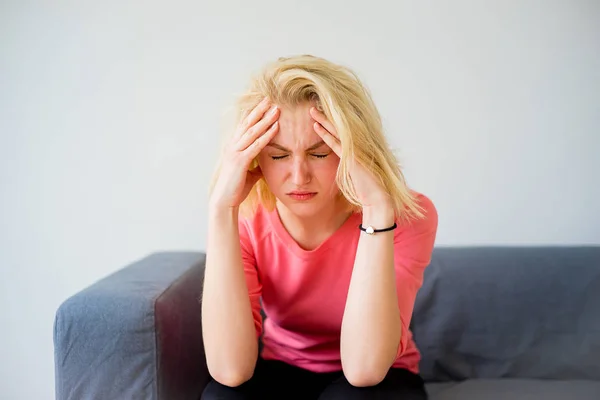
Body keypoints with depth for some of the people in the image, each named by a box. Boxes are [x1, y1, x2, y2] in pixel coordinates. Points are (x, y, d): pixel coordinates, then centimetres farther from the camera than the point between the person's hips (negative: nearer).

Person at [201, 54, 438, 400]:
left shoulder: (407, 215, -22)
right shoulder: (247, 217, -16)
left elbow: (363, 368, -32)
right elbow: (231, 369, -29)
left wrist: (378, 212, -39)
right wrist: (221, 210, -33)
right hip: (281, 371, 0)